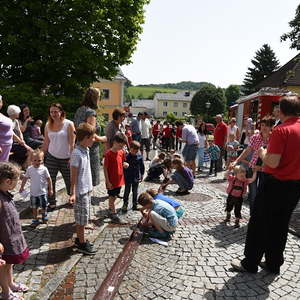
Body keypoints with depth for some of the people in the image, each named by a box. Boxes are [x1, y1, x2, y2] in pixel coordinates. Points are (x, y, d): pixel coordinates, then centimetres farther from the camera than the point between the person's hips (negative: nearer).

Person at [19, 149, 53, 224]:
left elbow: (49, 179, -5)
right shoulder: (30, 169, -5)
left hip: (42, 192, -2)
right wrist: (22, 187, 9)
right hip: (33, 192, 2)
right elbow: (25, 178, 7)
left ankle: (44, 215, 36)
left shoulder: (44, 169, -12)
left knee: (44, 206, 9)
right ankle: (35, 219, 29)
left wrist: (50, 189, -4)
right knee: (34, 207, 13)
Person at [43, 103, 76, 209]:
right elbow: (46, 143, 10)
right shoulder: (48, 125, 3)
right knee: (50, 181, 2)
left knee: (69, 180, 9)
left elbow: (72, 143, -11)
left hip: (65, 158, -3)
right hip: (51, 157, 3)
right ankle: (52, 202, 17)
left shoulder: (68, 124, -9)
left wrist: (71, 158, -14)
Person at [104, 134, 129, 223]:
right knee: (112, 197, 6)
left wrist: (125, 164, -9)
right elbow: (105, 168, -15)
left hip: (119, 179, 6)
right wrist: (108, 181, -16)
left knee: (114, 196, 19)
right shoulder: (108, 154, -18)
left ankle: (110, 210, 38)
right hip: (111, 180, -6)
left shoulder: (122, 152, 1)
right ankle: (114, 215, 16)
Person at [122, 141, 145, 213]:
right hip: (128, 177, -2)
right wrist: (124, 175, -7)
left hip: (136, 177, 3)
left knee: (135, 191, 14)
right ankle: (125, 205, 18)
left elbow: (142, 167, 6)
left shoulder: (139, 157, -4)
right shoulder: (126, 157, -13)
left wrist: (142, 175, 6)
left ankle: (135, 204, 26)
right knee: (127, 191, 7)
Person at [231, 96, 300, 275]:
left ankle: (250, 263, 17)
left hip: (276, 184, -7)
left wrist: (262, 153, -4)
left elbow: (273, 162, -23)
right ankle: (274, 264, 29)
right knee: (280, 226, 17)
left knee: (259, 224, 6)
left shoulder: (282, 130, -18)